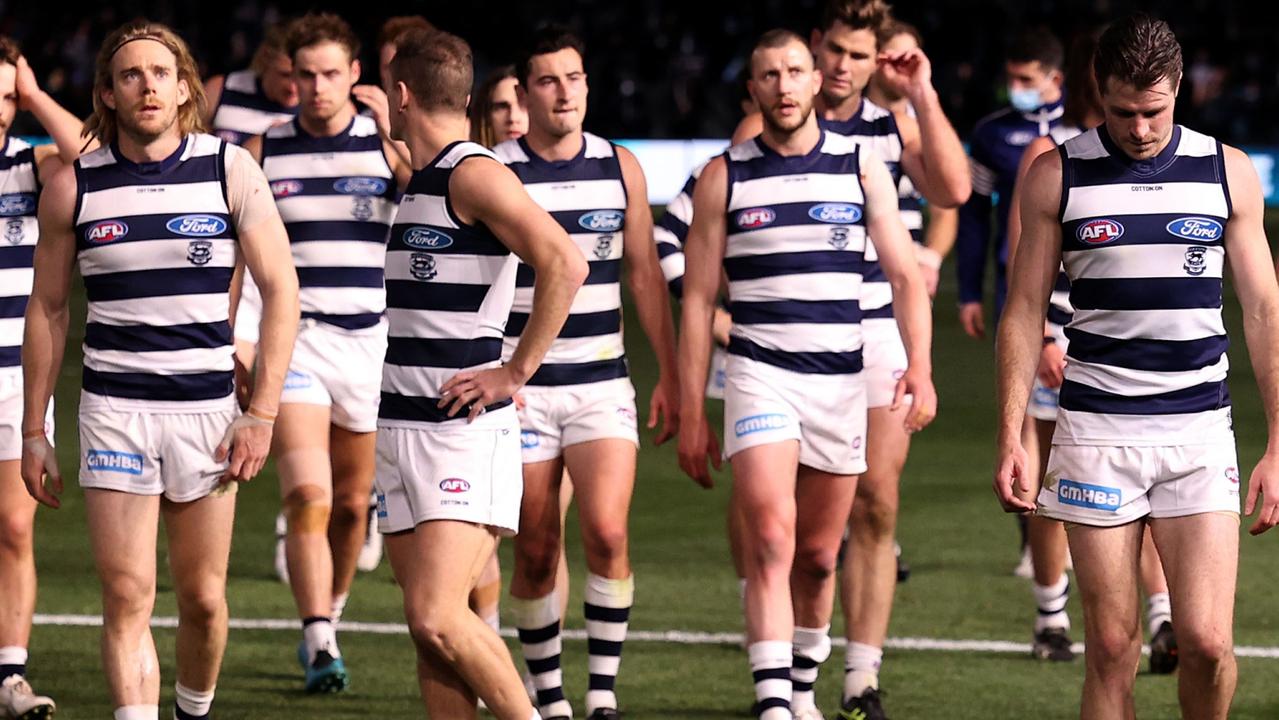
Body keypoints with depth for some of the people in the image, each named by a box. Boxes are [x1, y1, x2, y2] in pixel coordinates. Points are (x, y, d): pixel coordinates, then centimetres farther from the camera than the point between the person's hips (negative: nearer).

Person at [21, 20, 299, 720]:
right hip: (114, 408, 0)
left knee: (203, 597, 6)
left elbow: (281, 289, 0)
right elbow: (47, 309, 9)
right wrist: (33, 431, 7)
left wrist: (262, 413, -7)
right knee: (126, 596, -9)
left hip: (207, 407, 0)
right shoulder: (74, 184, 1)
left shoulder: (230, 170, -1)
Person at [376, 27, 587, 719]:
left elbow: (565, 265, -24)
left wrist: (515, 374, -19)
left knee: (438, 617, -17)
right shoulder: (415, 185, 17)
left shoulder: (476, 175, -11)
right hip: (401, 429, 9)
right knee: (426, 624, 4)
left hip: (464, 432, -9)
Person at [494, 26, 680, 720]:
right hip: (520, 387, -1)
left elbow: (644, 276, 12)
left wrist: (670, 376, 10)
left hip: (602, 383, 1)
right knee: (536, 551, 2)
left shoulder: (620, 167, 6)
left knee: (607, 532, -15)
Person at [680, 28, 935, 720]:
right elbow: (697, 300, 4)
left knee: (818, 558, 8)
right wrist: (690, 414, 0)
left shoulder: (861, 166, 5)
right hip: (759, 375, -2)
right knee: (771, 541, -18)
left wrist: (919, 366, -12)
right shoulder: (725, 176, 2)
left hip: (842, 379, 2)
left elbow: (905, 275, 4)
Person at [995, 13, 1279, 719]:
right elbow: (1025, 311, 6)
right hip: (1096, 434, 0)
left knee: (1207, 642, -8)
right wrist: (1010, 438, -2)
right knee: (1112, 649, -3)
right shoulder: (1056, 176, 2)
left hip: (1200, 432, 0)